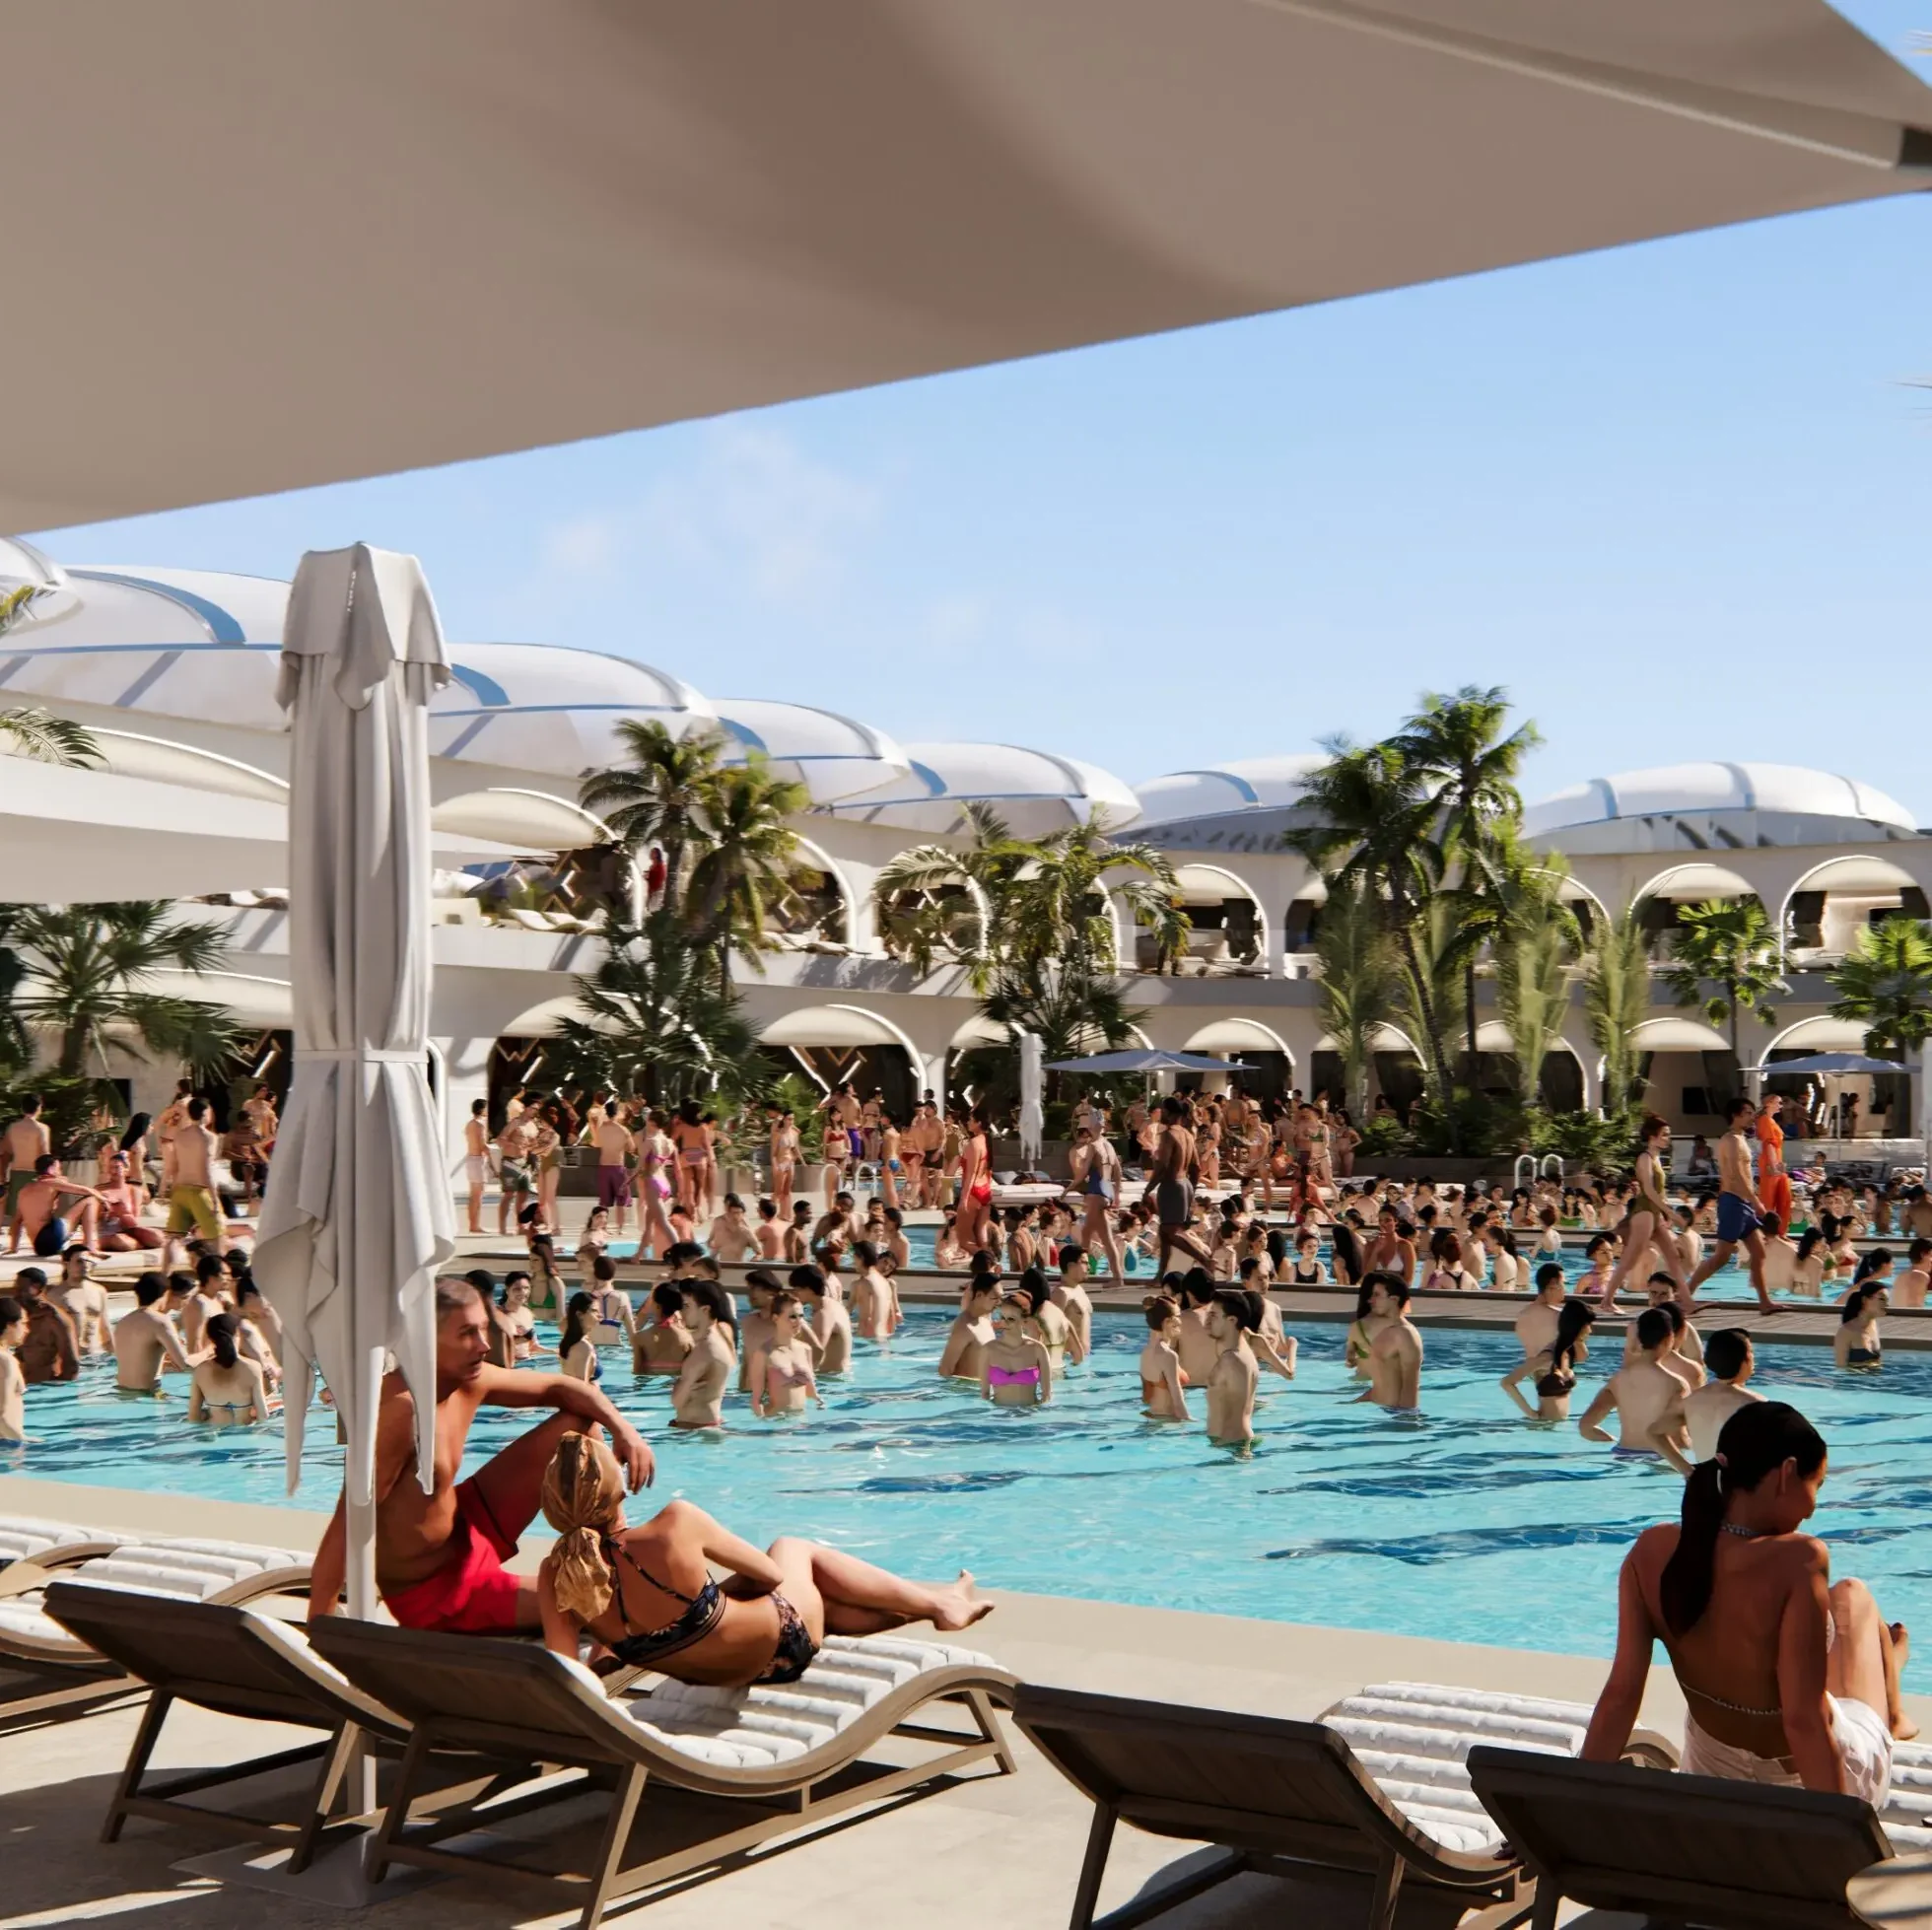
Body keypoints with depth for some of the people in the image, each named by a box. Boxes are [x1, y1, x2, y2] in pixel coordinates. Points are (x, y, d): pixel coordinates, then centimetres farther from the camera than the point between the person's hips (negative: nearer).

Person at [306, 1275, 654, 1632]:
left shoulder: (469, 1381, -7)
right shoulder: (402, 1408, -32)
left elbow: (559, 1387, 7)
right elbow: (348, 1522, -34)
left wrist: (621, 1428, -10)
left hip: (466, 1528, 9)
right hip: (432, 1593, -9)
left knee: (577, 1422, 5)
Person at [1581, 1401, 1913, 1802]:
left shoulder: (1651, 1552, -16)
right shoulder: (1797, 1560, -30)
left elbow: (1620, 1694, -15)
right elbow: (1804, 1721, -31)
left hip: (1717, 1777, 4)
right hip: (1815, 1778, -4)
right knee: (1851, 1596, 24)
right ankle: (1892, 1717, 49)